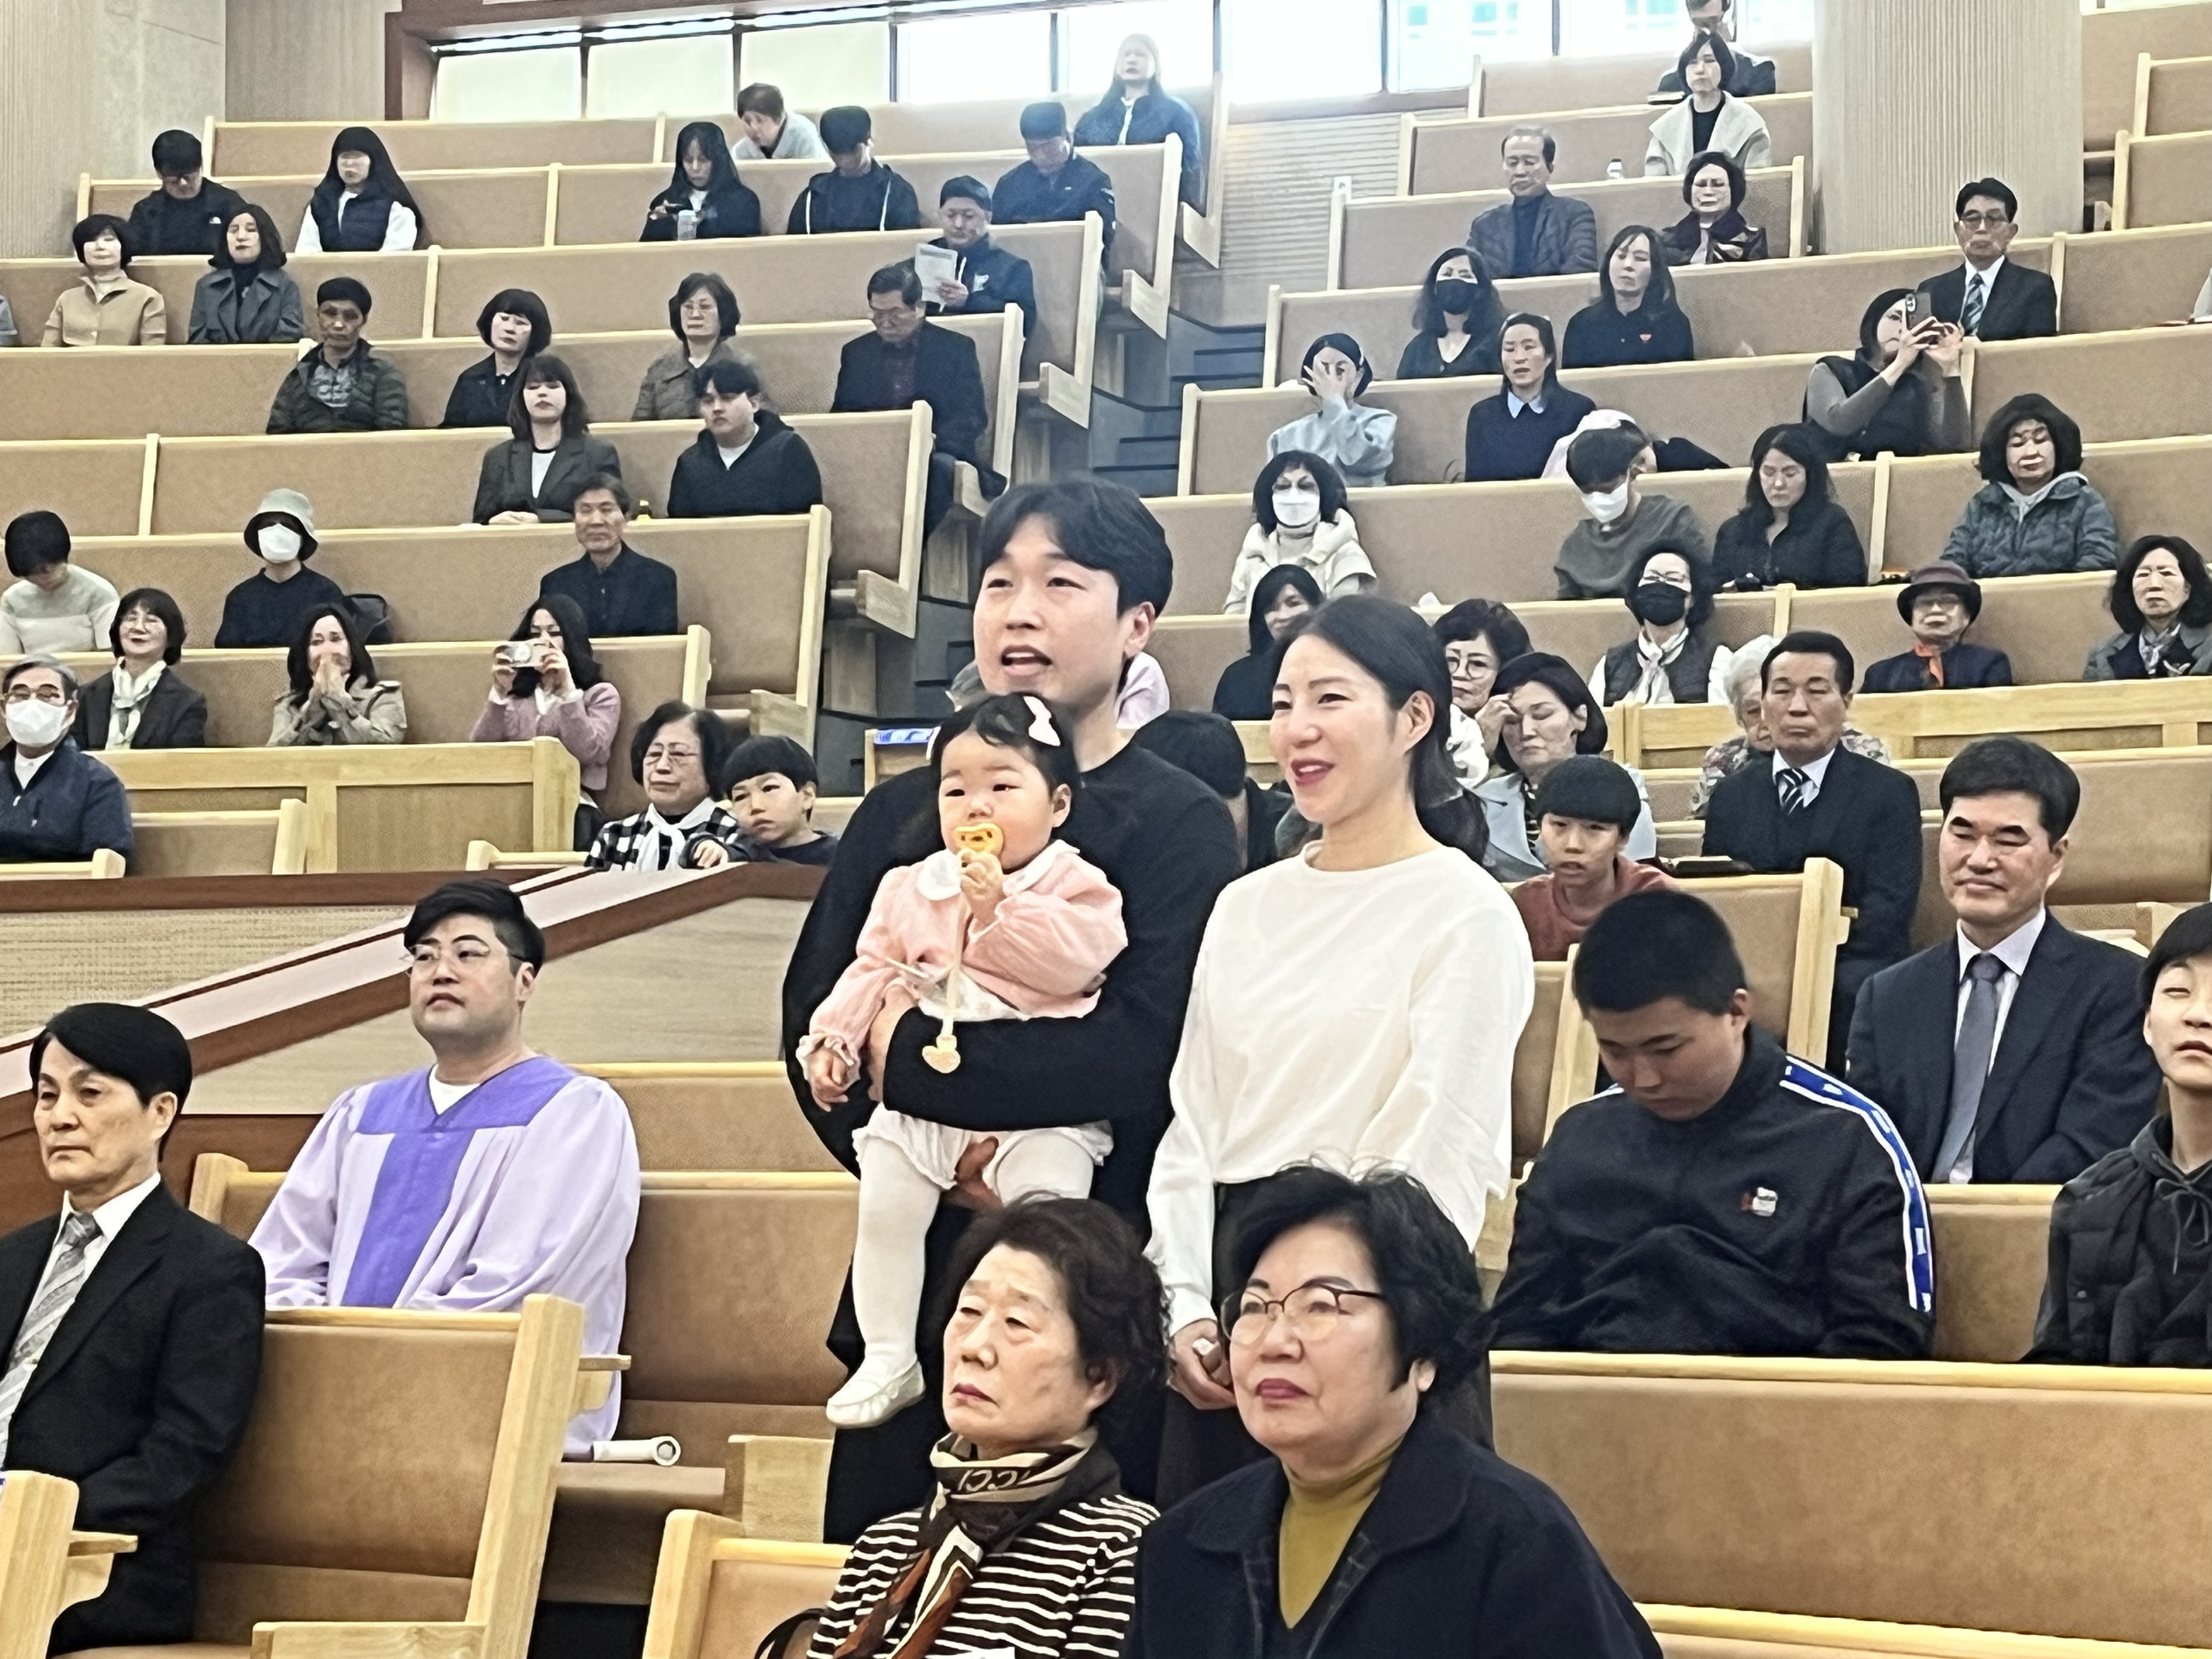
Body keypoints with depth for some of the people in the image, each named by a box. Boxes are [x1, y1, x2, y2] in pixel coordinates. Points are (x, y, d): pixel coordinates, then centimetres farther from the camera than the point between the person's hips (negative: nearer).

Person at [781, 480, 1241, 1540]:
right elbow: (813, 1025, 4)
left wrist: (908, 1054, -11)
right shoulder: (901, 815, 12)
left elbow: (1143, 1055, -17)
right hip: (918, 1269, 4)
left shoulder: (1180, 827, -3)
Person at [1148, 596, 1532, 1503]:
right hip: (1227, 1291, 6)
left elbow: (1438, 1162, -10)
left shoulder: (1465, 912, -6)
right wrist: (1187, 1309, -1)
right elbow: (1193, 1124, 11)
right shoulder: (1247, 905, 12)